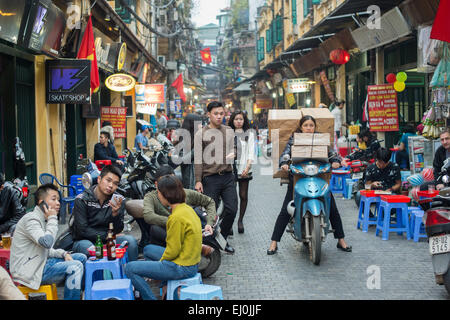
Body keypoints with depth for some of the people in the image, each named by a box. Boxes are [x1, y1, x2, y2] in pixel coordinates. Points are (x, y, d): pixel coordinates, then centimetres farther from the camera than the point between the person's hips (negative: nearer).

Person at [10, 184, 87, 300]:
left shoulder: (43, 219, 15)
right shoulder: (31, 219, -16)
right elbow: (46, 242, -30)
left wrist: (63, 254, 2)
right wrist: (52, 218, -17)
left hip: (40, 263, 10)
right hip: (28, 271, -10)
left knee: (81, 258, 11)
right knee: (75, 267, -23)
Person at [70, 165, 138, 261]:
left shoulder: (118, 200, -1)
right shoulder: (81, 199, -11)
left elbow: (117, 231, -5)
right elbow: (82, 230, -15)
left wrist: (115, 213, -24)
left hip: (107, 240, 3)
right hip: (84, 240, -3)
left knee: (130, 241, -22)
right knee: (88, 248, -37)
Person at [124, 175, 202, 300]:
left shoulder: (177, 217, -23)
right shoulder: (187, 208, 6)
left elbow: (173, 250, -18)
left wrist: (161, 261, 0)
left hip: (182, 268, -10)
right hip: (191, 261, 10)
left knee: (130, 268, -8)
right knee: (148, 249, 29)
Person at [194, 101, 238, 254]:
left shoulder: (229, 131, 12)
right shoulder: (201, 134, -1)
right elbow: (198, 159, -3)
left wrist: (232, 155, -5)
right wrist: (198, 180, -9)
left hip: (228, 177, 4)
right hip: (210, 178, -3)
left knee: (231, 209, -1)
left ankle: (223, 238, 18)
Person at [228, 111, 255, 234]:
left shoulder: (249, 134, 10)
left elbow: (251, 152, 4)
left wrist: (248, 166, -9)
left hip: (243, 169, 0)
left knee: (243, 195, 1)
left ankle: (240, 219, 16)